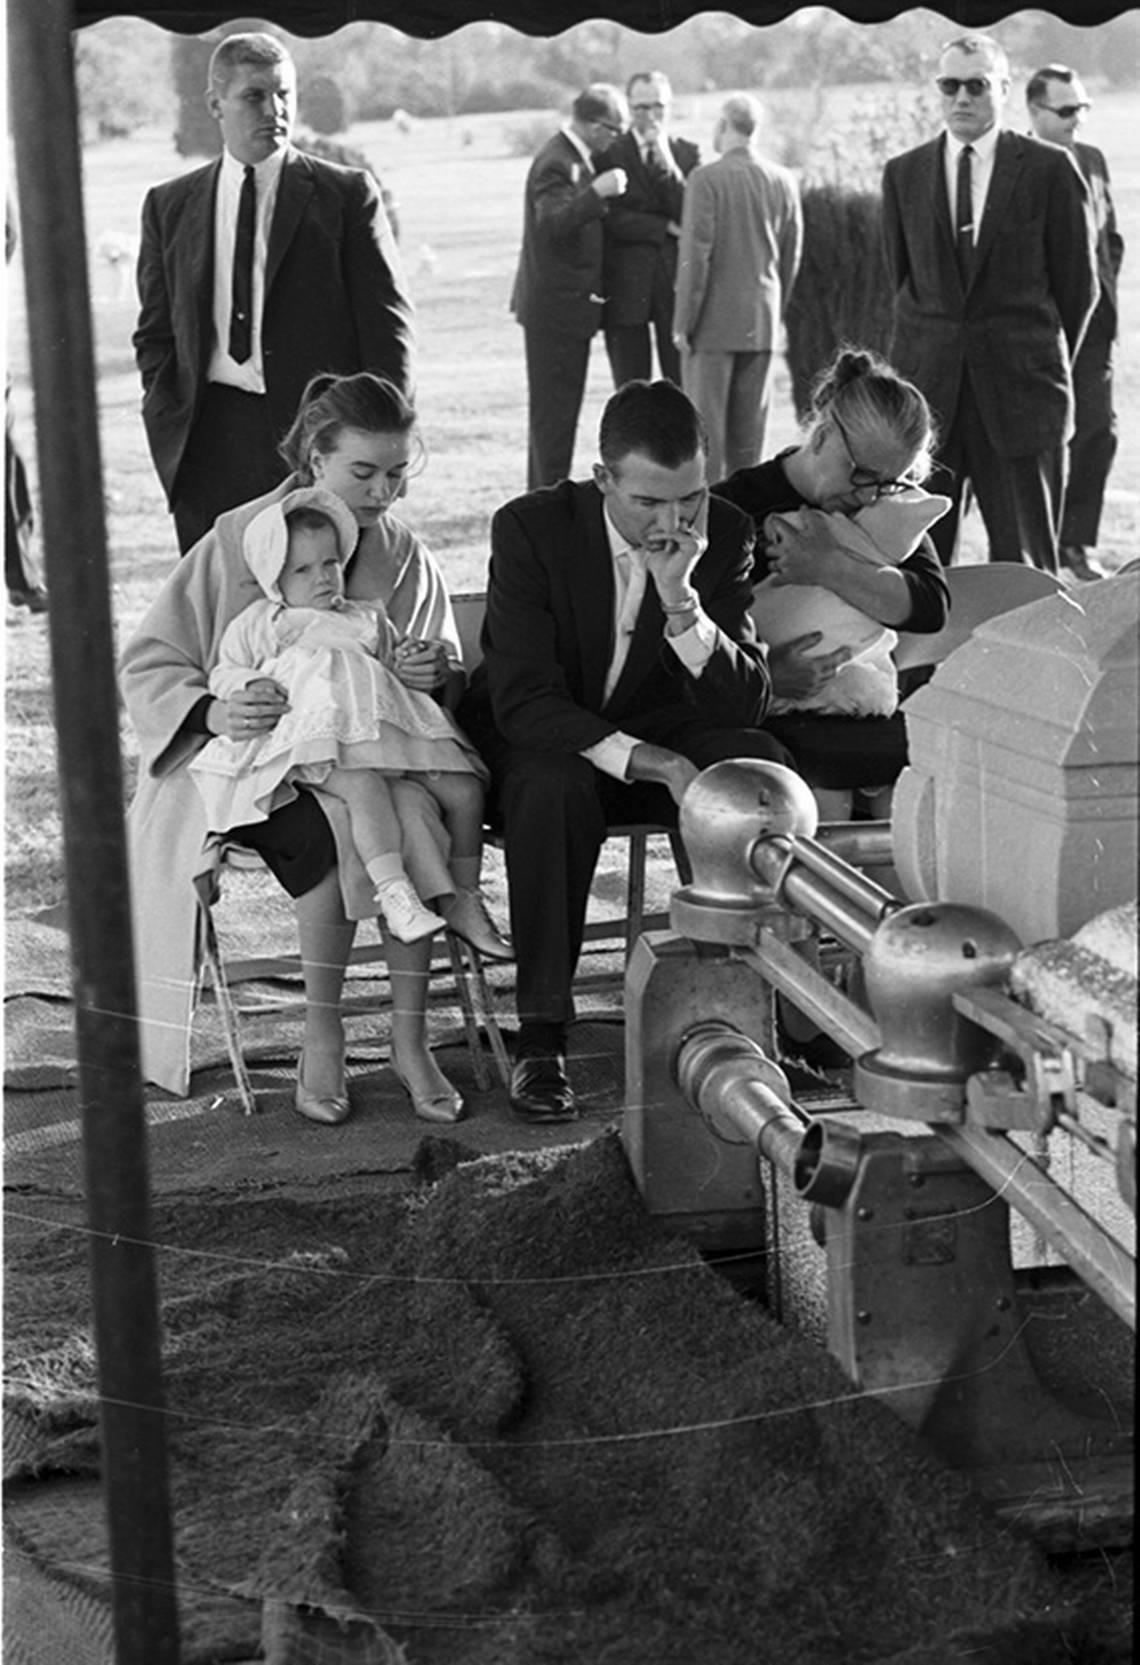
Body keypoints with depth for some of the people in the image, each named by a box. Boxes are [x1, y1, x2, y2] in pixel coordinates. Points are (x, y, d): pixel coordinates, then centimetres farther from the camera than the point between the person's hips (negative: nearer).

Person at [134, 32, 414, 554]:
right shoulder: (170, 206, 12)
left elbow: (387, 325, 1)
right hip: (207, 447, 2)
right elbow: (155, 333, 16)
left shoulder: (347, 194, 4)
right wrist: (169, 426, 1)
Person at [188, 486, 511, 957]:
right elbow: (223, 676, 17)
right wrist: (252, 686, -5)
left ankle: (463, 899, -1)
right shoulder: (255, 625, 20)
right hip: (320, 741, -5)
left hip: (385, 729, 5)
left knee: (463, 785, -12)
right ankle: (393, 891, -46)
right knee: (362, 785, -39)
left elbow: (389, 663, 36)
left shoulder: (368, 619, 30)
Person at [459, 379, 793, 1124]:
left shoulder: (726, 535, -9)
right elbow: (524, 701, -25)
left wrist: (681, 603, -30)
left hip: (657, 738, 3)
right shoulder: (532, 529, -19)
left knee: (762, 764, -25)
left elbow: (746, 705, -14)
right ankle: (541, 1039, -29)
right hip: (534, 742, -3)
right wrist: (653, 764, -37)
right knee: (556, 788, -37)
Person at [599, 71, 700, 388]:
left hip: (676, 280, 1)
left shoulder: (687, 153, 9)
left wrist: (666, 163, -10)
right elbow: (612, 219, -7)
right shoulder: (611, 154, 2)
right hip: (627, 285, -1)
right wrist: (666, 227, -9)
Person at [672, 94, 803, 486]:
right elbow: (791, 257, 10)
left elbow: (695, 255, -14)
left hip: (714, 320, -5)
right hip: (762, 321, 5)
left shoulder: (707, 178, -12)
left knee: (705, 421, 0)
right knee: (749, 423, 9)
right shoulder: (783, 181, 4)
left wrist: (683, 322, -9)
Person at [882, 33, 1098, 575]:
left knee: (1024, 562, 0)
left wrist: (1046, 359, 9)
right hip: (925, 387, 2)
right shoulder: (903, 173, 9)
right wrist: (932, 345, 13)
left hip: (1018, 388, -2)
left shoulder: (1049, 169, 1)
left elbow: (1078, 280, 5)